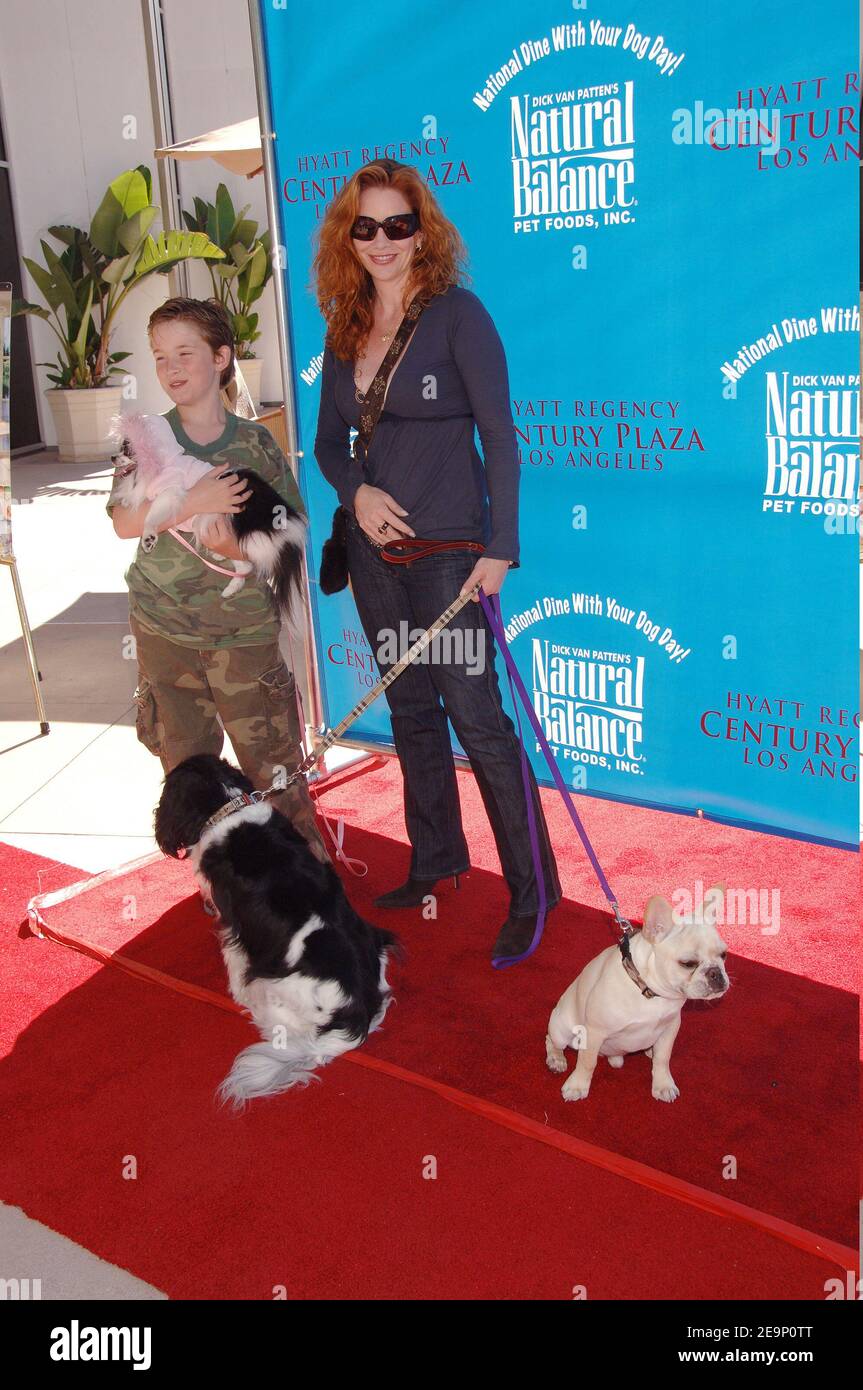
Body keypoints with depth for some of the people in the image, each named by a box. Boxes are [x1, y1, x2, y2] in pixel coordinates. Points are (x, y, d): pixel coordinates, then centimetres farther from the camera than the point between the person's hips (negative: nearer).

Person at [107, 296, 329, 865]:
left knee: (273, 763, 0)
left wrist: (238, 549, -19)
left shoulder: (255, 442, 0)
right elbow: (124, 522, -9)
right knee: (186, 761, 11)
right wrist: (193, 503, -23)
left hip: (245, 629, -2)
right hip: (162, 626, 2)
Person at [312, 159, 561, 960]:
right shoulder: (344, 329, 9)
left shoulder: (456, 313, -8)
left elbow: (500, 435, -9)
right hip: (372, 545, 6)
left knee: (475, 716, -6)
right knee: (410, 711, 14)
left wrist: (500, 548, -14)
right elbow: (328, 438, 14)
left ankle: (532, 888, 7)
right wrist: (355, 490, -8)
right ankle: (435, 860, 31)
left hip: (446, 547, -6)